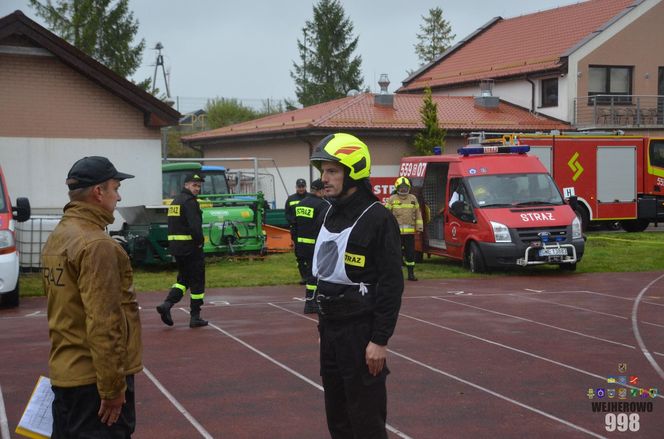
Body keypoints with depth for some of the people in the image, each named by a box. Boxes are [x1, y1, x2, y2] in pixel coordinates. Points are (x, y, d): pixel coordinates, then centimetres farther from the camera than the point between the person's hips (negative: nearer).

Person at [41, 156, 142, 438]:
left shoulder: (57, 238, 10)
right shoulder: (97, 245, -19)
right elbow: (104, 324, -22)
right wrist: (113, 387, -19)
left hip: (63, 372, 9)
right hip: (93, 379, -9)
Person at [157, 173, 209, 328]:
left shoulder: (175, 201, 16)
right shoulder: (190, 202, -14)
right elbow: (195, 226, -25)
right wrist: (200, 242, -11)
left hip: (175, 245, 8)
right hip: (190, 246, -8)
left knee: (183, 279, 18)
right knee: (197, 282, 2)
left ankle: (167, 304, -3)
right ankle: (195, 317, 6)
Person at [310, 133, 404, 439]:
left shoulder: (377, 219, -14)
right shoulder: (330, 215, 12)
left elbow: (392, 285, -17)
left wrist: (380, 340, -20)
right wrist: (323, 318, 19)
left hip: (361, 331, -8)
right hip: (330, 329, 8)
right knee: (337, 414, 15)